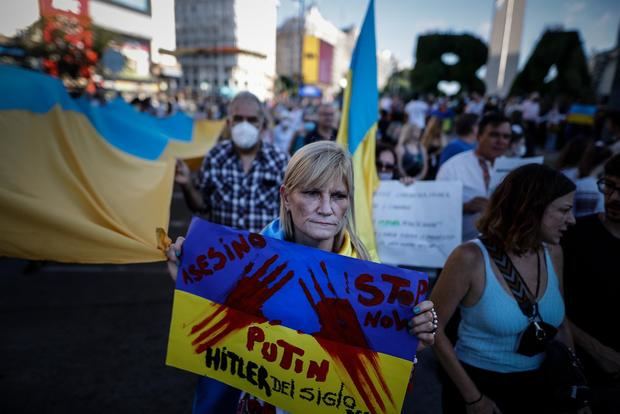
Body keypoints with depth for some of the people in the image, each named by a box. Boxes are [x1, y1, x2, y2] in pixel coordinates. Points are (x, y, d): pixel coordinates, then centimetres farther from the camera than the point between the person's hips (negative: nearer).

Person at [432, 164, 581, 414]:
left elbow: (559, 325, 9)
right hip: (478, 383, -5)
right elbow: (433, 326, -17)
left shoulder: (553, 254, -6)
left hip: (535, 385, 6)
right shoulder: (471, 258, -23)